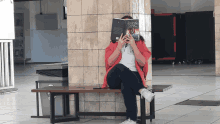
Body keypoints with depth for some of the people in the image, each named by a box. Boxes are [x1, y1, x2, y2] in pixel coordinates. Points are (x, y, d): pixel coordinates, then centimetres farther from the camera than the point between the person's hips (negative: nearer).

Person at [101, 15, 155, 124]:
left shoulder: (139, 42, 20)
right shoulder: (114, 43, 22)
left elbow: (142, 63, 3)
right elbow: (109, 62, 3)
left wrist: (133, 46, -4)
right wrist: (119, 46, -5)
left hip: (133, 76, -1)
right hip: (114, 78, 1)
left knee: (126, 85, -39)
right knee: (120, 67, -37)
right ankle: (142, 90, -46)